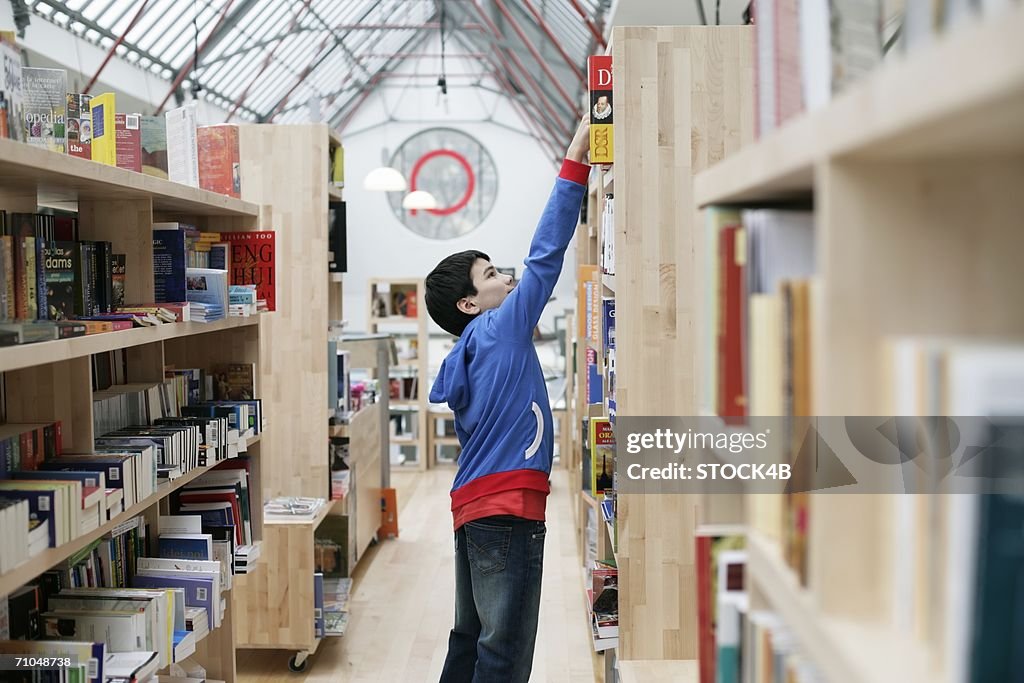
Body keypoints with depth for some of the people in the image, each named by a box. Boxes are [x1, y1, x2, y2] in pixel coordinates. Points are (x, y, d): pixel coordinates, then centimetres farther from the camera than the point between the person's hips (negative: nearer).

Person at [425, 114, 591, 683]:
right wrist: (575, 160, -6)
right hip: (507, 505, -9)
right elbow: (546, 254, -8)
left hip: (474, 505, 9)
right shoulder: (503, 328, -5)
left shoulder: (458, 359, 17)